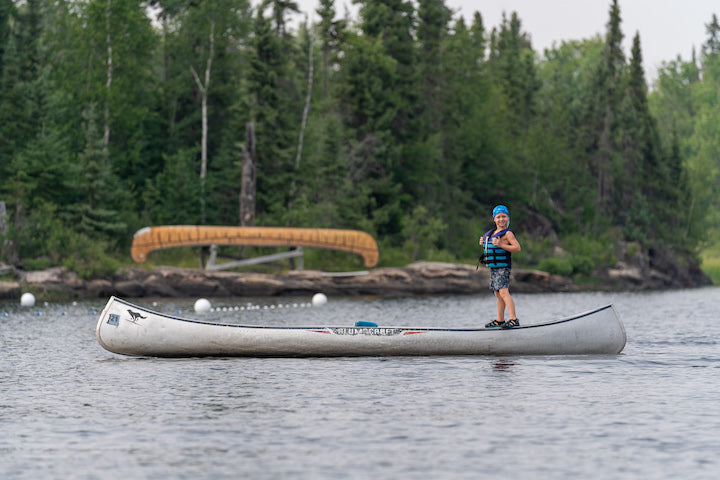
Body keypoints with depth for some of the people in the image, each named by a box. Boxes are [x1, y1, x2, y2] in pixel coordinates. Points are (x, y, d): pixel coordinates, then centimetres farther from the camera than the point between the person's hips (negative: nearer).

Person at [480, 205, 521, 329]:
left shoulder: (508, 233, -12)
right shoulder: (492, 232, 14)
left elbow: (517, 248, -20)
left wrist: (501, 245, -27)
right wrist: (483, 243, 8)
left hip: (503, 267, -9)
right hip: (493, 267, 9)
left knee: (503, 292, -20)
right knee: (497, 294, 16)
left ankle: (513, 319, -27)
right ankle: (500, 320, 26)